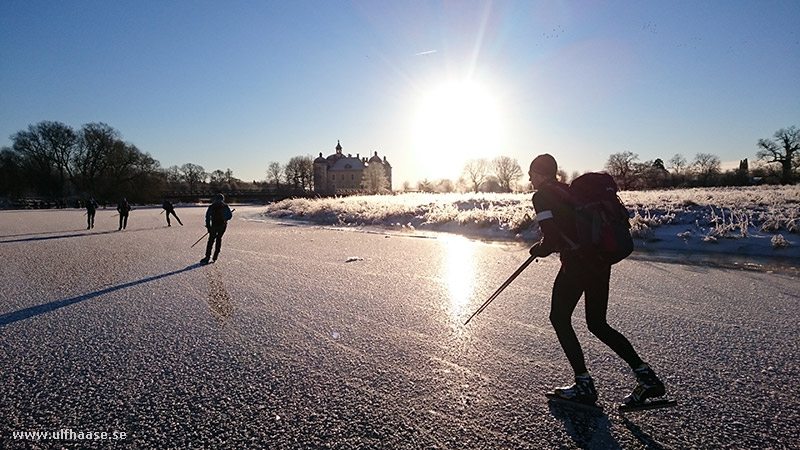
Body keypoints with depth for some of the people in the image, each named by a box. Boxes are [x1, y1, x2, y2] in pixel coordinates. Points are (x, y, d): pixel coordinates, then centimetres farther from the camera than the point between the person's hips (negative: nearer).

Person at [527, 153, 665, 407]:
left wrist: (538, 250, 4)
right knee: (597, 324, 17)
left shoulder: (542, 196, -8)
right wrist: (547, 244, 23)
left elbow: (551, 239, -16)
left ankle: (584, 386, 10)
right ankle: (646, 377, 14)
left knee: (559, 319, 8)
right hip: (600, 261, 9)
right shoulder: (568, 190, 18)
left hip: (577, 264, -8)